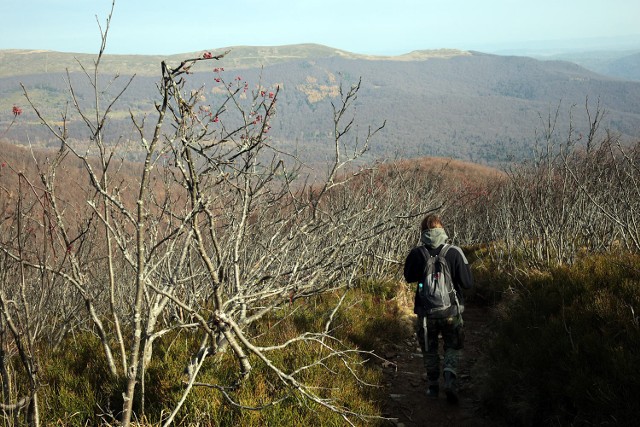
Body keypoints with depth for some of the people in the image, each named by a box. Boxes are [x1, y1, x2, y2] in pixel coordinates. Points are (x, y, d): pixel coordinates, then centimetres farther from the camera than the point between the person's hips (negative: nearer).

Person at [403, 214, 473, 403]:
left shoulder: (416, 254, -13)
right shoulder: (454, 252, -15)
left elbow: (409, 277, 4)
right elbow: (468, 283, -10)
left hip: (426, 312, 1)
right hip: (451, 311, 0)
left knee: (429, 350, 20)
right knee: (453, 347, 19)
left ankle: (433, 387, 27)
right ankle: (449, 377, -4)